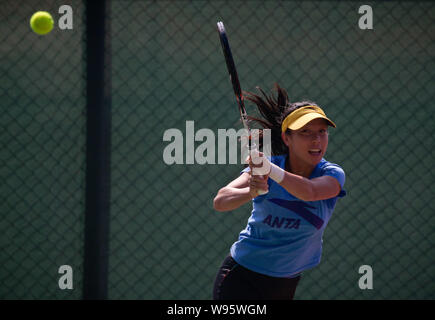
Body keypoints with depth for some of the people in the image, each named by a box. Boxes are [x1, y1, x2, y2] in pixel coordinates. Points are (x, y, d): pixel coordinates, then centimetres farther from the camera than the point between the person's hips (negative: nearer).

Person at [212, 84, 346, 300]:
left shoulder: (333, 175, -12)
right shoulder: (260, 169, -14)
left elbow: (309, 191, -35)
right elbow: (220, 202, -28)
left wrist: (272, 170, -52)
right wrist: (251, 192, -48)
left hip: (286, 286, 2)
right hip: (241, 280, -2)